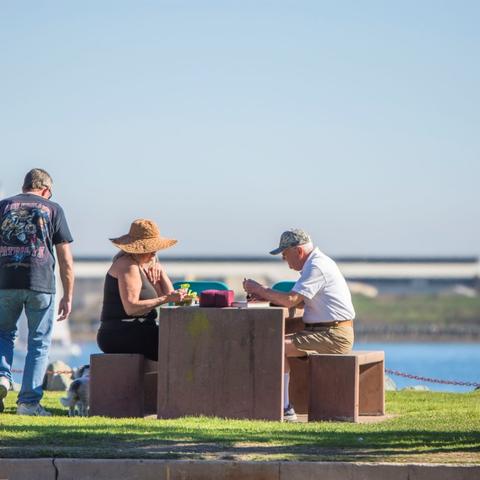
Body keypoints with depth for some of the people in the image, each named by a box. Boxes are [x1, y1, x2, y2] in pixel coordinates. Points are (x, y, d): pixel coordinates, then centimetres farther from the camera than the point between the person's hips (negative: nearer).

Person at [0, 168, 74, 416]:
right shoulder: (52, 209, 9)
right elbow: (65, 259, 5)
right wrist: (68, 296, 9)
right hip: (41, 284, -1)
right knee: (39, 343, 7)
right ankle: (29, 401, 3)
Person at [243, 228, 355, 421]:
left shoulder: (317, 267, -15)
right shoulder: (315, 264, 19)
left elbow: (291, 300, -22)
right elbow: (298, 301, 17)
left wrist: (260, 289, -10)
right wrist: (265, 295, 4)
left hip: (334, 336, -10)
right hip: (324, 331, 10)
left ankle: (285, 409, -20)